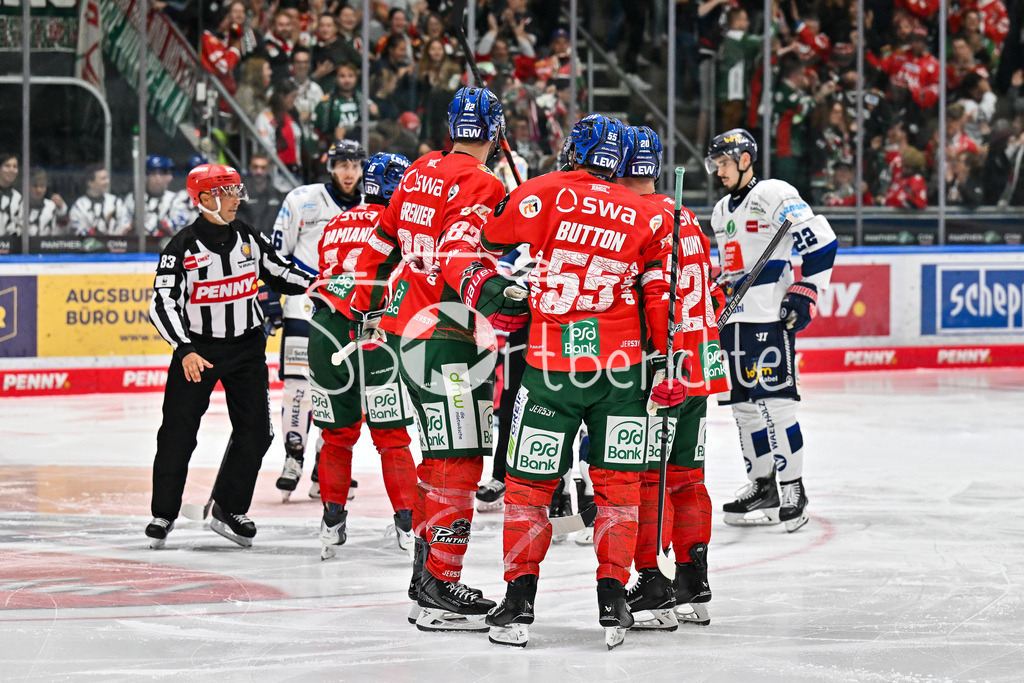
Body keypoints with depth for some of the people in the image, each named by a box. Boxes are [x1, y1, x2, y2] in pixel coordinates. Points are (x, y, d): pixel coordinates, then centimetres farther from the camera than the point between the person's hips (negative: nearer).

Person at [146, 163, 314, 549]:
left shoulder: (248, 238, 2)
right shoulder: (182, 249, -14)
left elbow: (277, 272, 15)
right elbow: (163, 304, -19)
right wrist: (185, 351, -30)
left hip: (246, 347, 4)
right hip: (196, 349, -4)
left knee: (255, 431, 0)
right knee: (178, 432, -4)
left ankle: (229, 509, 12)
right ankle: (163, 514, 9)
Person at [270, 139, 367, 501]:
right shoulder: (302, 200, -3)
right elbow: (277, 252, 1)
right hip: (305, 305, -3)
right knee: (299, 383, -11)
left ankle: (325, 472, 8)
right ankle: (293, 458, -2)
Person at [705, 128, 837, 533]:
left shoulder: (775, 196, -9)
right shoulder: (721, 212, 20)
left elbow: (822, 242, -13)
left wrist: (805, 292, -16)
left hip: (770, 317, -9)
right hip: (733, 318, 9)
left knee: (773, 401, -12)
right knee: (743, 404, 8)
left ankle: (794, 491, -7)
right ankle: (762, 487, 15)